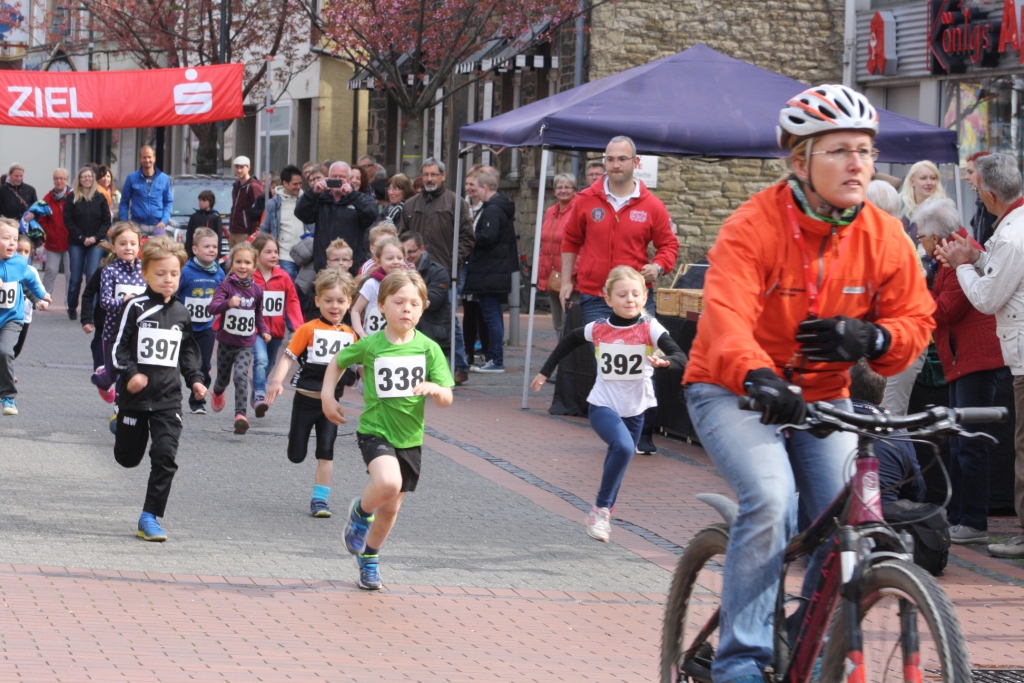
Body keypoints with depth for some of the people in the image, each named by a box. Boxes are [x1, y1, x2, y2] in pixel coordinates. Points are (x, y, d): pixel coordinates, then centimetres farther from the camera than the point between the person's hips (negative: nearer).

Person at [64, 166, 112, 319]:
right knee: (75, 278, 3)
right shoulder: (72, 199, 3)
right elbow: (68, 221, -1)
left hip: (96, 243, 0)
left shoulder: (100, 198, 5)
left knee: (93, 276, -10)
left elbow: (106, 221, 3)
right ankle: (72, 308, 17)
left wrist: (96, 237, -10)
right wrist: (82, 238, -10)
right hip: (76, 243, 0)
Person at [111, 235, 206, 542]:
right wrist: (130, 373, -22)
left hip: (169, 398, 2)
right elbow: (119, 347, -8)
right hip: (136, 395, -2)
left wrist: (195, 379, 9)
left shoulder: (181, 313, 7)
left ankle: (150, 517, -6)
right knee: (128, 457, 10)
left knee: (165, 454, -11)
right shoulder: (136, 307, -7)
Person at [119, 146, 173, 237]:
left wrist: (164, 220, -3)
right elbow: (124, 202, 6)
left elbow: (169, 202, 11)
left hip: (157, 226, 2)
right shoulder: (132, 178, 3)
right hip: (137, 226, -1)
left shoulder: (164, 179, 8)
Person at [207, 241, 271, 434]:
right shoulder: (226, 286, -12)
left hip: (246, 344, 0)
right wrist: (228, 303, -46)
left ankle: (241, 414, -26)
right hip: (226, 342, 0)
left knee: (241, 375, -22)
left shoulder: (256, 290, -1)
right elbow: (212, 307, -28)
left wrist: (263, 330, 5)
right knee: (223, 377, 19)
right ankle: (218, 394, 54)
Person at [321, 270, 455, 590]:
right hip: (375, 430, -3)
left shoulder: (428, 348, -4)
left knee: (390, 508, 13)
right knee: (388, 483, -31)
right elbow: (338, 361, 13)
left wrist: (434, 388, -28)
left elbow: (447, 399, -7)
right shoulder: (369, 345, -7)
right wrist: (327, 395, 2)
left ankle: (369, 558, 39)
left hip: (410, 437, 3)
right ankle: (360, 511, 3)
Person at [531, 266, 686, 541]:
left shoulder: (649, 328, -10)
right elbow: (568, 342, 15)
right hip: (603, 405, -2)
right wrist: (545, 372, 18)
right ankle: (600, 510, -16)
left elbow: (681, 358, -20)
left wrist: (664, 362, -42)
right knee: (623, 446, -27)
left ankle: (603, 516, 35)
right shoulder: (598, 329, -5)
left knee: (618, 463, 12)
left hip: (634, 410, 2)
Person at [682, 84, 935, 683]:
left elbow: (916, 319, 1)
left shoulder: (885, 238, -5)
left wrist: (870, 338, -22)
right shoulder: (754, 227, -20)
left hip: (823, 397, 5)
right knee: (771, 496, -29)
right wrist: (758, 377, -53)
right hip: (735, 391, -4)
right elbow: (726, 316, -33)